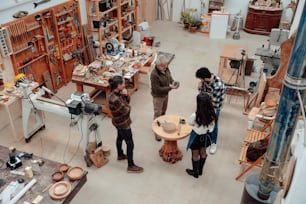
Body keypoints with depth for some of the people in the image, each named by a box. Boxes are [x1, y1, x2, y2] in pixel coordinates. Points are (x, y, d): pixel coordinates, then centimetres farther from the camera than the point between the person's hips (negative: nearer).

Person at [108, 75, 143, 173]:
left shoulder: (117, 93, -8)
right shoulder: (114, 99, -36)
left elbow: (128, 101, 3)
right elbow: (126, 110, -28)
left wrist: (126, 95, -17)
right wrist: (127, 106, -8)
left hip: (120, 121, 10)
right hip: (123, 123, -10)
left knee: (120, 137, 29)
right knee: (130, 144, 4)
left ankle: (120, 155, 54)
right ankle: (131, 166, 18)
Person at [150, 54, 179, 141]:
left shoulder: (166, 69, -11)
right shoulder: (154, 74, -33)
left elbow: (169, 78, 7)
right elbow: (157, 89, -30)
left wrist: (173, 82, -16)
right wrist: (170, 87, -32)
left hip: (166, 94, 7)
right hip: (158, 96, -7)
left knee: (163, 111, 26)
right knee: (158, 114, 6)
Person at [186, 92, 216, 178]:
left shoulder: (195, 115, -34)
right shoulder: (212, 113, -22)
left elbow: (190, 123, -13)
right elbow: (212, 125, -6)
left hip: (197, 136, -4)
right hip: (206, 135, 5)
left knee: (195, 155, 19)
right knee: (203, 153, 27)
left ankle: (195, 172, 40)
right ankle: (200, 170, 47)